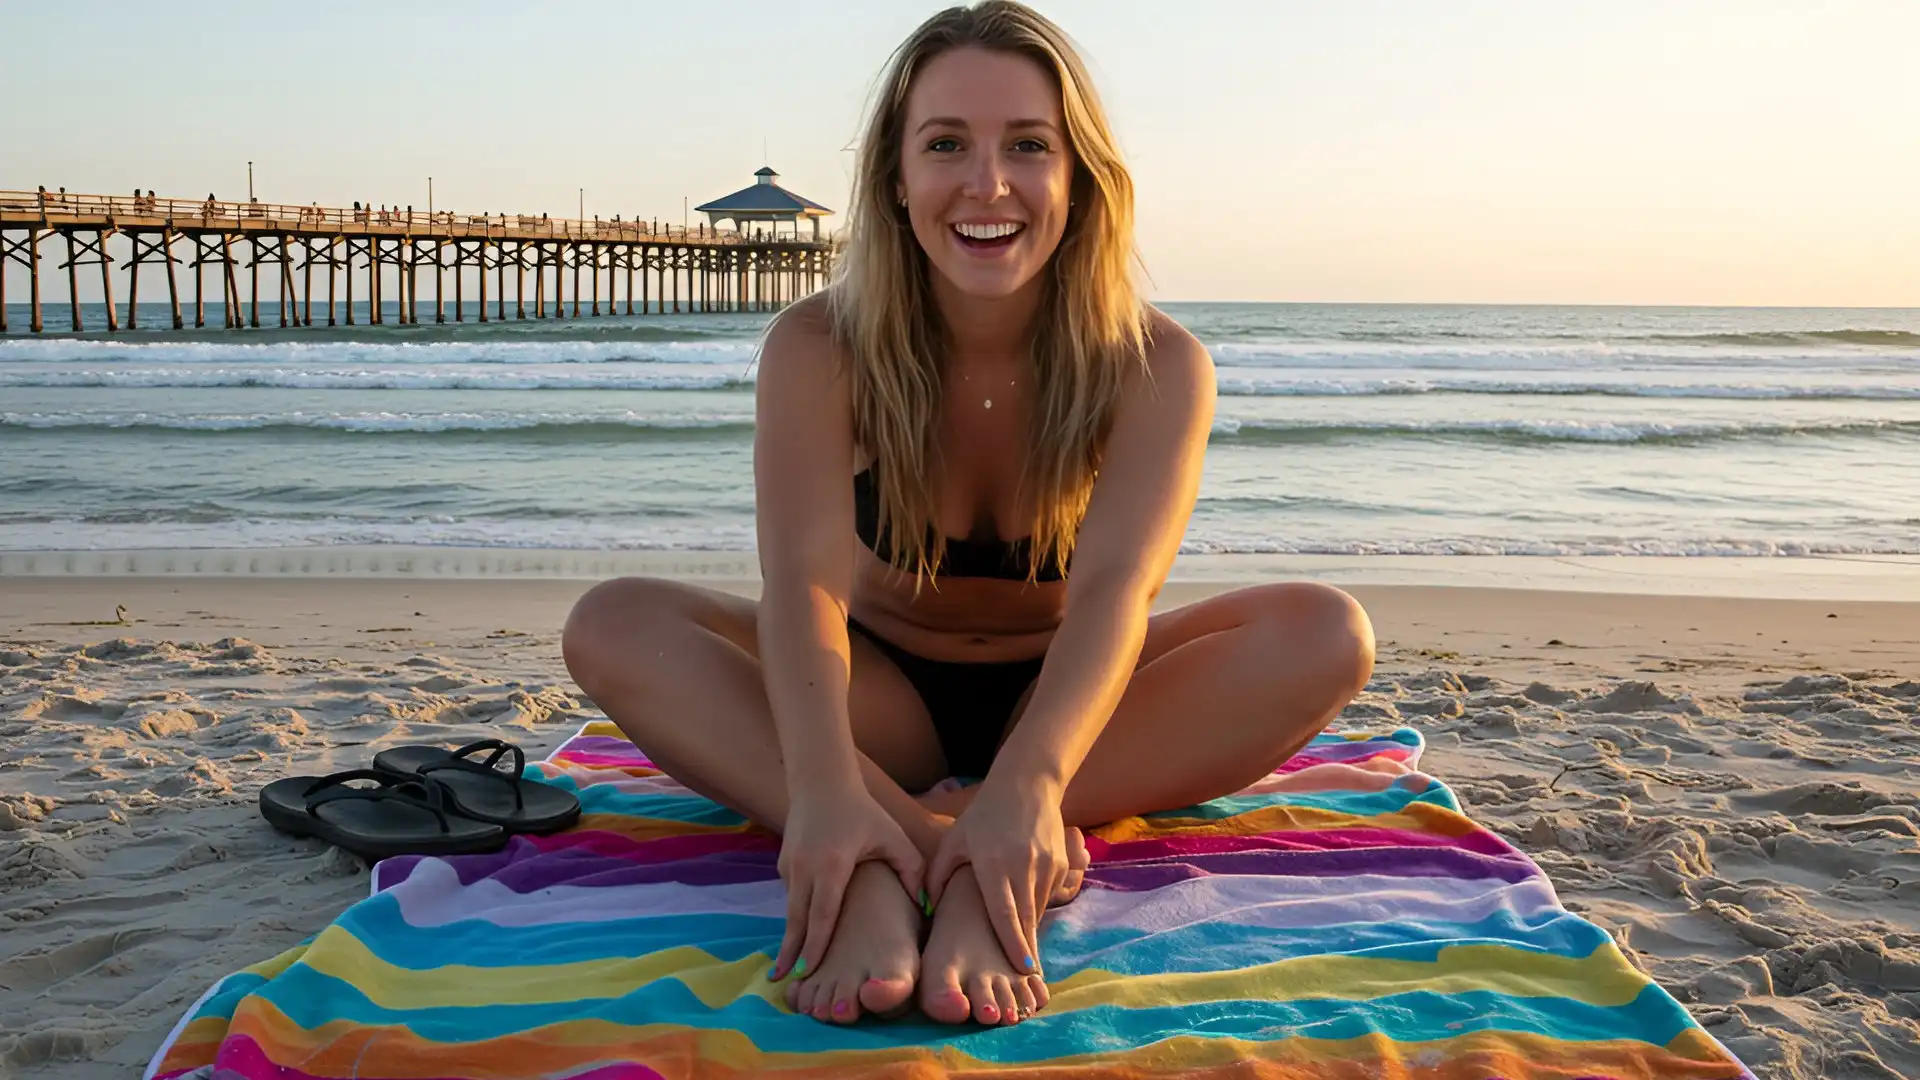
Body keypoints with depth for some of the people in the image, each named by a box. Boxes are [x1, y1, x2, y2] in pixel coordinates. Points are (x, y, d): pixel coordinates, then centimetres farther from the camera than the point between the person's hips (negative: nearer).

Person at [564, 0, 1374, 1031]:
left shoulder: (1155, 367, -16)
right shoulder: (819, 349, -16)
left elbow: (1115, 587, -32)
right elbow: (805, 580, -30)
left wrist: (1029, 781, -51)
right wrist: (825, 788, -49)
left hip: (1064, 702, 0)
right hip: (884, 704, 1)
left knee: (1329, 635, -27)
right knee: (613, 625, -24)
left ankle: (985, 869, -36)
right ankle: (920, 836, -43)